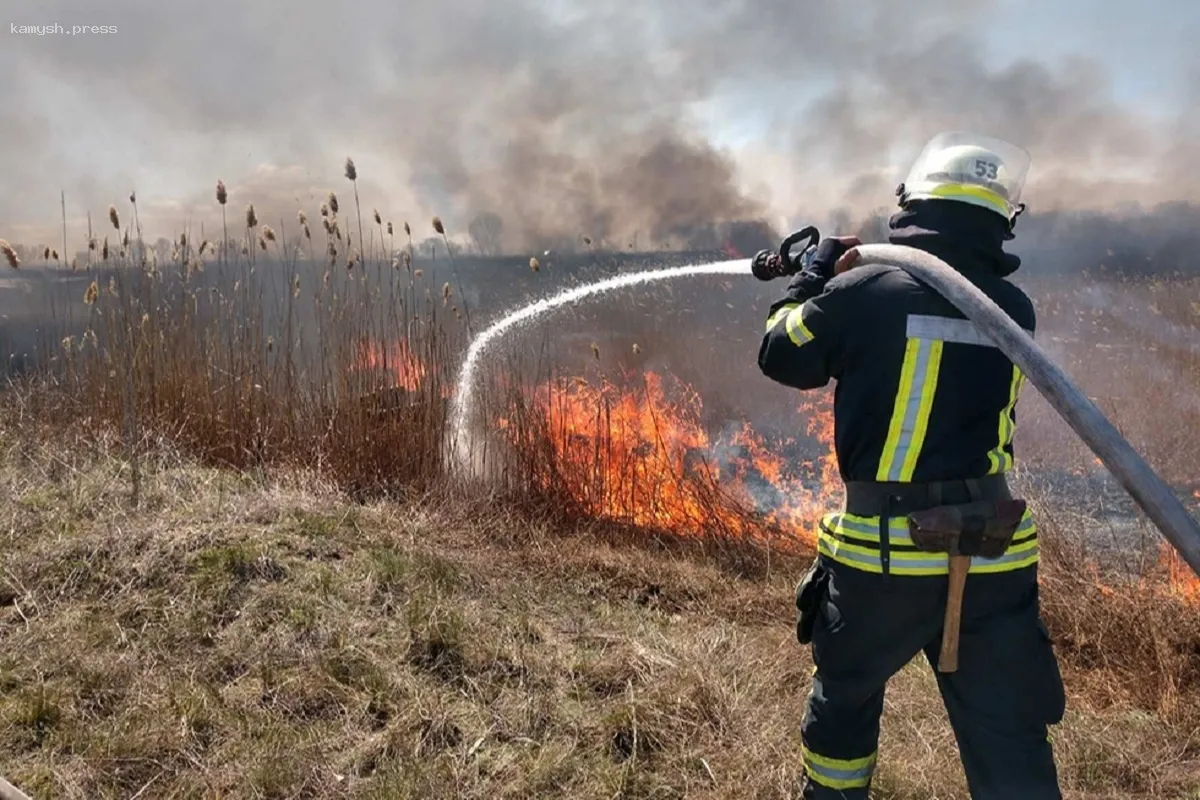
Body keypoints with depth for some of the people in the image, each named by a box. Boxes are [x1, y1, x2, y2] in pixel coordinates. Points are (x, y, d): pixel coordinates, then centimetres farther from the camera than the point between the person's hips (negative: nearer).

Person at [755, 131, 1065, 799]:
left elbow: (784, 358, 2)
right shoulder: (1018, 309, 3)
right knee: (1010, 739, 13)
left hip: (883, 550, -2)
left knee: (845, 697, 22)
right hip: (994, 557, 3)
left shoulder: (867, 289, -11)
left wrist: (814, 278, 17)